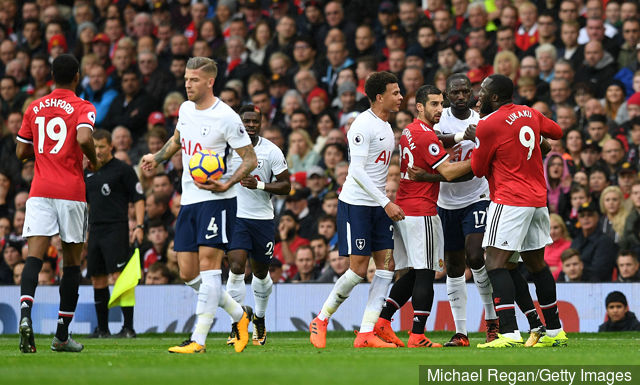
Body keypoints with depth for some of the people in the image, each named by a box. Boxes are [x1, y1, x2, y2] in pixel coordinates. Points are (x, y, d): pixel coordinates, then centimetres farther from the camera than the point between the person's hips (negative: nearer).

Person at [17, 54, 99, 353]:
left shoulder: (34, 108, 12)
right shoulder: (82, 108, -2)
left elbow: (21, 152, 16)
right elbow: (84, 138, -21)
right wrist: (94, 160, -2)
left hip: (39, 192, 3)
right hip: (70, 192, -3)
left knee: (34, 256, -8)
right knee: (72, 261, 9)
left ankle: (25, 314, -35)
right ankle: (62, 336, 11)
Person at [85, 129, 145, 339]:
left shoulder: (123, 169, -2)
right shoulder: (88, 173, 16)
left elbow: (138, 199, -2)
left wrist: (139, 226, -13)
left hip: (116, 229, -7)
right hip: (95, 232, 7)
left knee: (118, 276, -14)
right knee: (98, 280, 7)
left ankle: (128, 327, -14)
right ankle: (102, 328, 13)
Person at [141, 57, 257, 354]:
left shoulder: (226, 118, -12)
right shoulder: (185, 109, 11)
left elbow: (250, 158, -9)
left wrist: (226, 185, -21)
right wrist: (157, 158, 19)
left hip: (216, 199, -8)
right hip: (189, 199, 8)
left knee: (208, 264, -13)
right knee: (188, 273, 4)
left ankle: (198, 340, -14)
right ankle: (239, 315, 22)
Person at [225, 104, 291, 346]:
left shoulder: (272, 151, -4)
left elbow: (286, 186, -5)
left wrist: (259, 185, -18)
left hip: (263, 218, 1)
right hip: (235, 217, -1)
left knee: (261, 272, 14)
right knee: (236, 268, -17)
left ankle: (259, 318, 39)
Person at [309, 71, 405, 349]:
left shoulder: (385, 126, 14)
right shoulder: (363, 125, -14)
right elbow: (357, 171, -20)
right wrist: (386, 203, -22)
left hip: (379, 205, 9)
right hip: (355, 203, -9)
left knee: (386, 264, -1)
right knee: (359, 268, -9)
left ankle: (366, 334, -1)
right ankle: (321, 321, 9)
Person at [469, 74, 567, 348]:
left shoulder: (488, 125, -11)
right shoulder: (529, 114, 10)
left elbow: (478, 169, -2)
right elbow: (557, 132, 27)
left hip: (510, 201, -8)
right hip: (538, 199, 8)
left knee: (495, 264, -11)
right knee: (536, 264, 17)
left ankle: (509, 333, -23)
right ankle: (555, 331, 23)